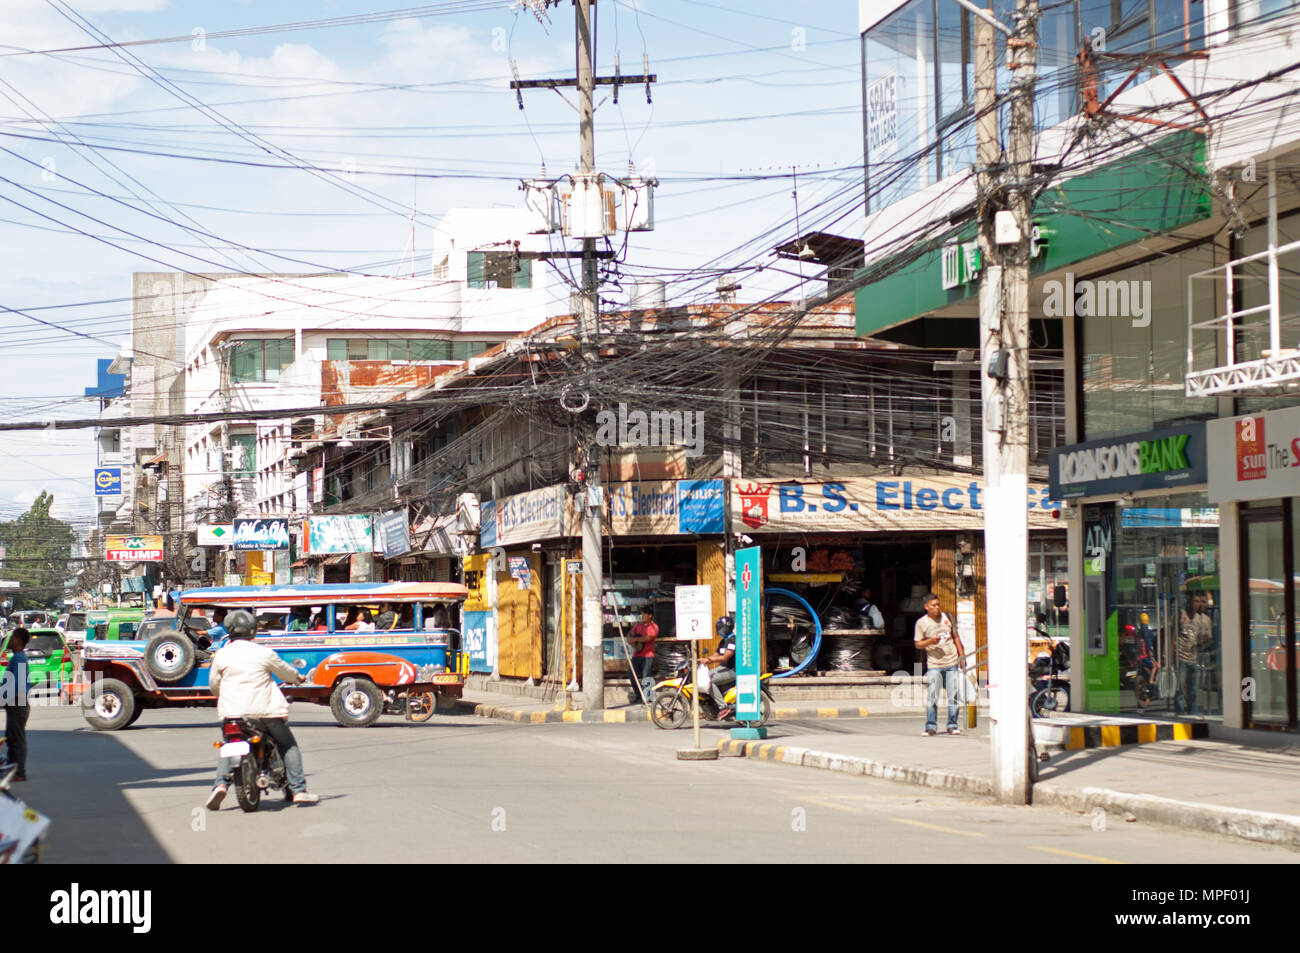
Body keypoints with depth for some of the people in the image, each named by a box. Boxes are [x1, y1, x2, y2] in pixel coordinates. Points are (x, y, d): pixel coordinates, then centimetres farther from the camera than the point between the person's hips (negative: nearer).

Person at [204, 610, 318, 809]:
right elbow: (283, 670, 12)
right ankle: (298, 790, 6)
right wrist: (298, 678, 34)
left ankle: (221, 783, -5)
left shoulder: (221, 655, 1)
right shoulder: (263, 652, -3)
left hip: (232, 711, 2)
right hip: (265, 710, -1)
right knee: (288, 745, 14)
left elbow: (213, 685, 11)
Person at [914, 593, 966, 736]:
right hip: (934, 665, -3)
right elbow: (917, 644, 1)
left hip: (952, 662, 3)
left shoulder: (946, 617, 8)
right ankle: (931, 727, 2)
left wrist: (962, 655, 14)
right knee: (932, 697, -7)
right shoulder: (921, 623, -1)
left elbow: (955, 637, 18)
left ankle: (952, 726, 12)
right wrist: (930, 641, -17)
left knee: (954, 696, 3)